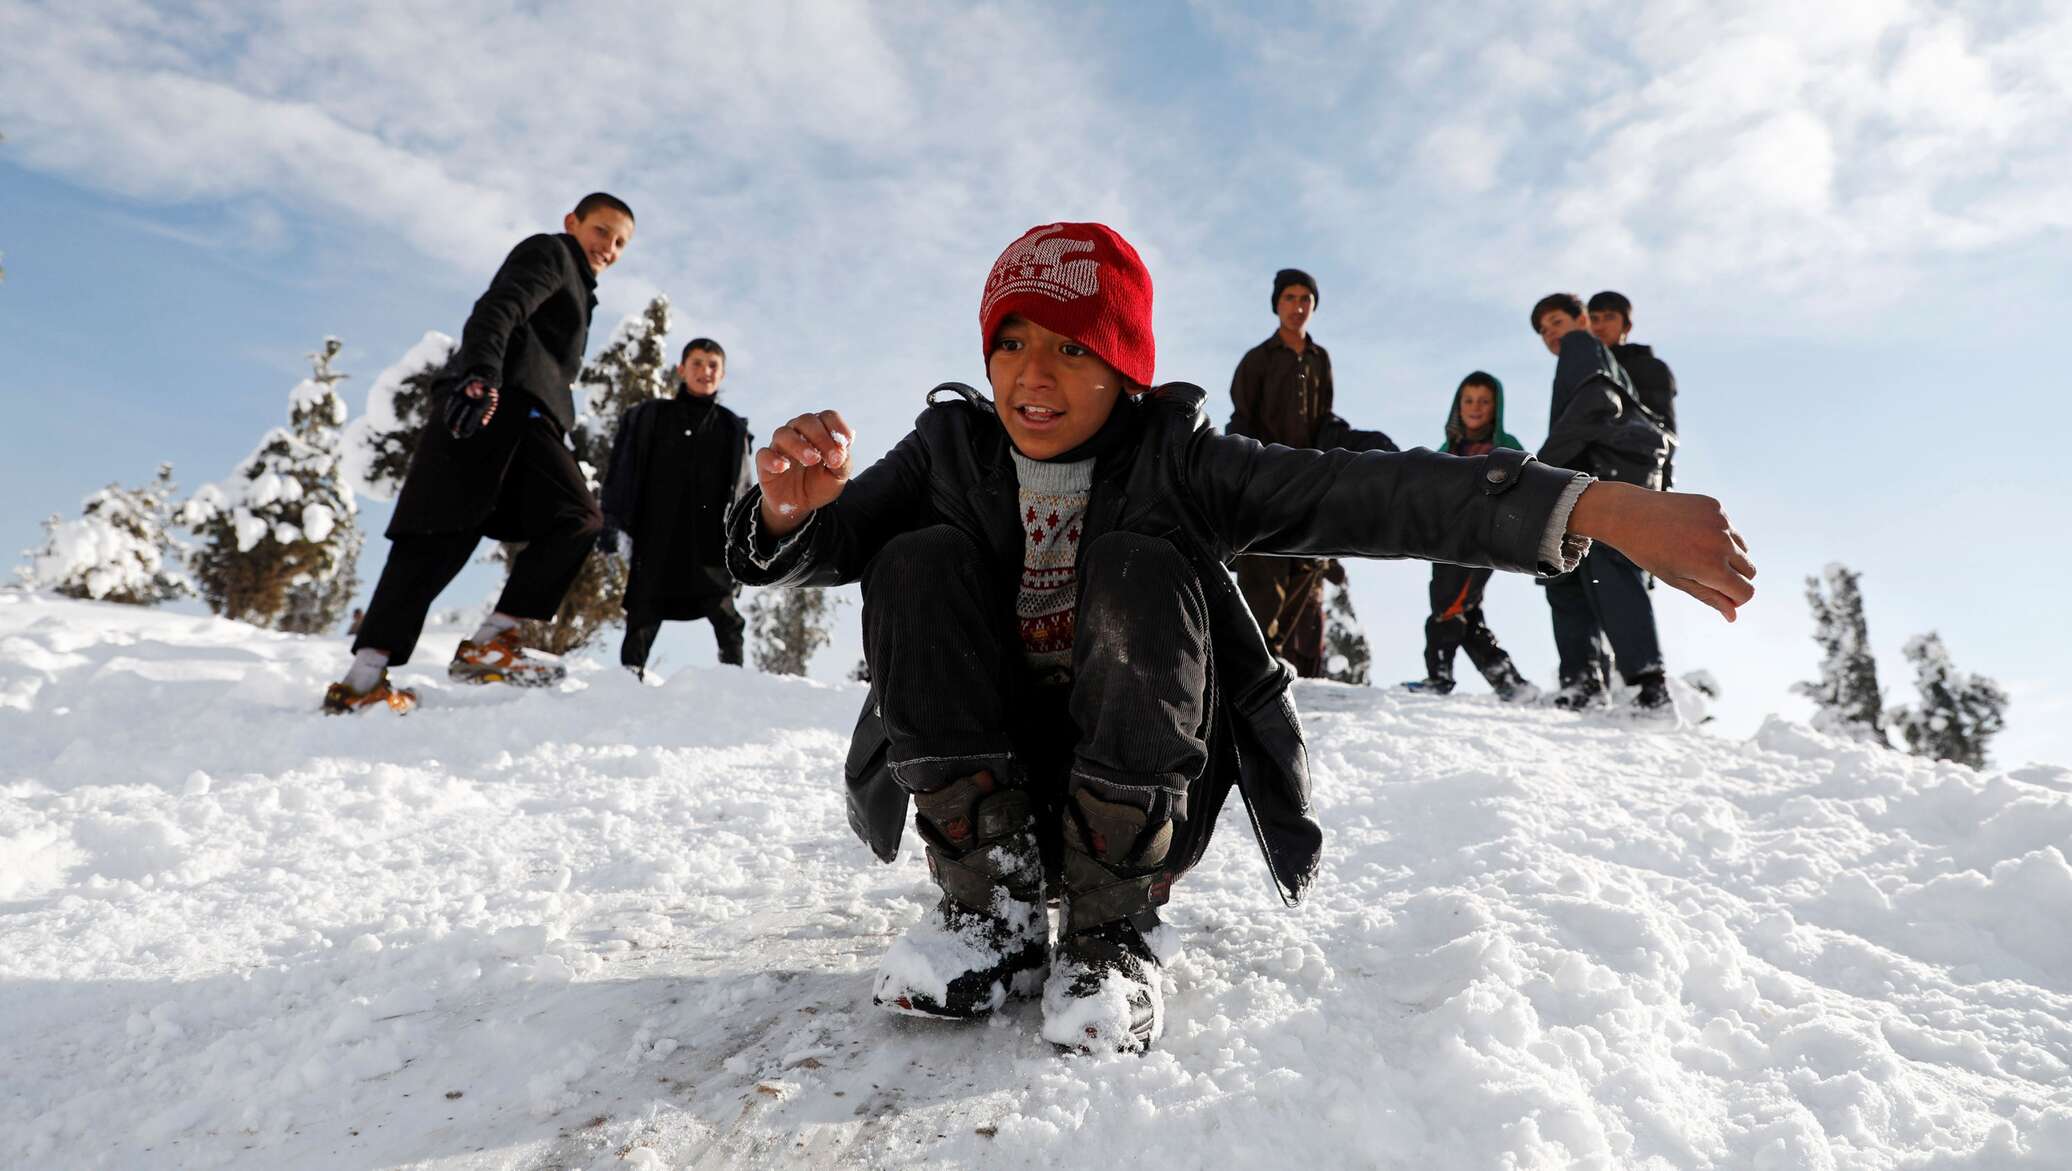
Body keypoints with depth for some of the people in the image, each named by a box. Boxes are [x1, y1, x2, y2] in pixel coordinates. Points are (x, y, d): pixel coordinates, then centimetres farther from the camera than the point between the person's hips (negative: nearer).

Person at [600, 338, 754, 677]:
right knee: (644, 616, 3)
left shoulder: (732, 428, 13)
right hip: (656, 538, 0)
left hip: (710, 541, 0)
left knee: (725, 614, -7)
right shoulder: (651, 416, 11)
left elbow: (741, 489, 11)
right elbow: (624, 472, 6)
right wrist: (613, 522, -5)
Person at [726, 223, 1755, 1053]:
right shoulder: (950, 450, -3)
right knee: (918, 559, -19)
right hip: (977, 789, 2)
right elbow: (789, 555, -11)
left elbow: (1373, 492, -23)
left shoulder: (1174, 461, -10)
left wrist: (1598, 507, -35)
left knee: (1138, 571, -26)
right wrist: (791, 504, -36)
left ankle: (1116, 930, -13)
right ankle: (995, 911, -12)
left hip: (1141, 797, -1)